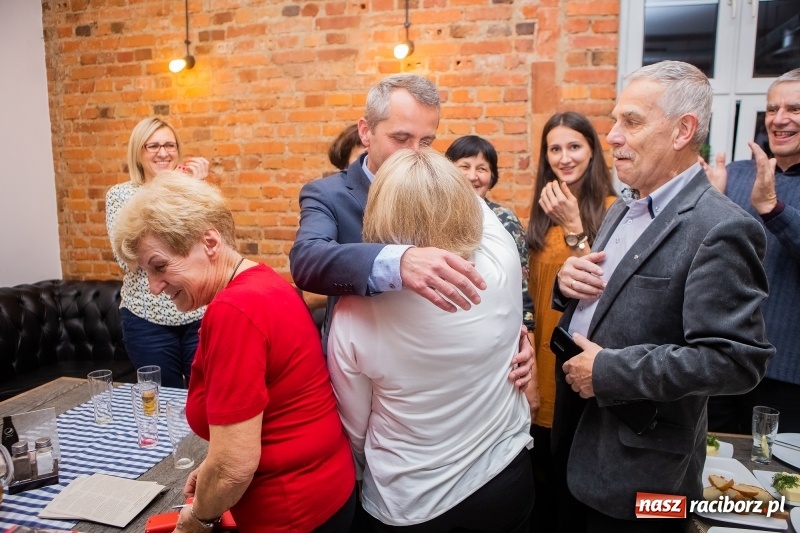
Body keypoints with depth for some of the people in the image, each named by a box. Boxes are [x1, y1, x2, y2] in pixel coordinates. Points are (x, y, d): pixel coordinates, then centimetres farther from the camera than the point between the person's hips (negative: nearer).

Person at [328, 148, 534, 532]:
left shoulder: (355, 313, -24)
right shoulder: (502, 266, -22)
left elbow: (355, 428, -9)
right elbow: (477, 206, 1)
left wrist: (369, 477, 11)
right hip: (505, 481, 3)